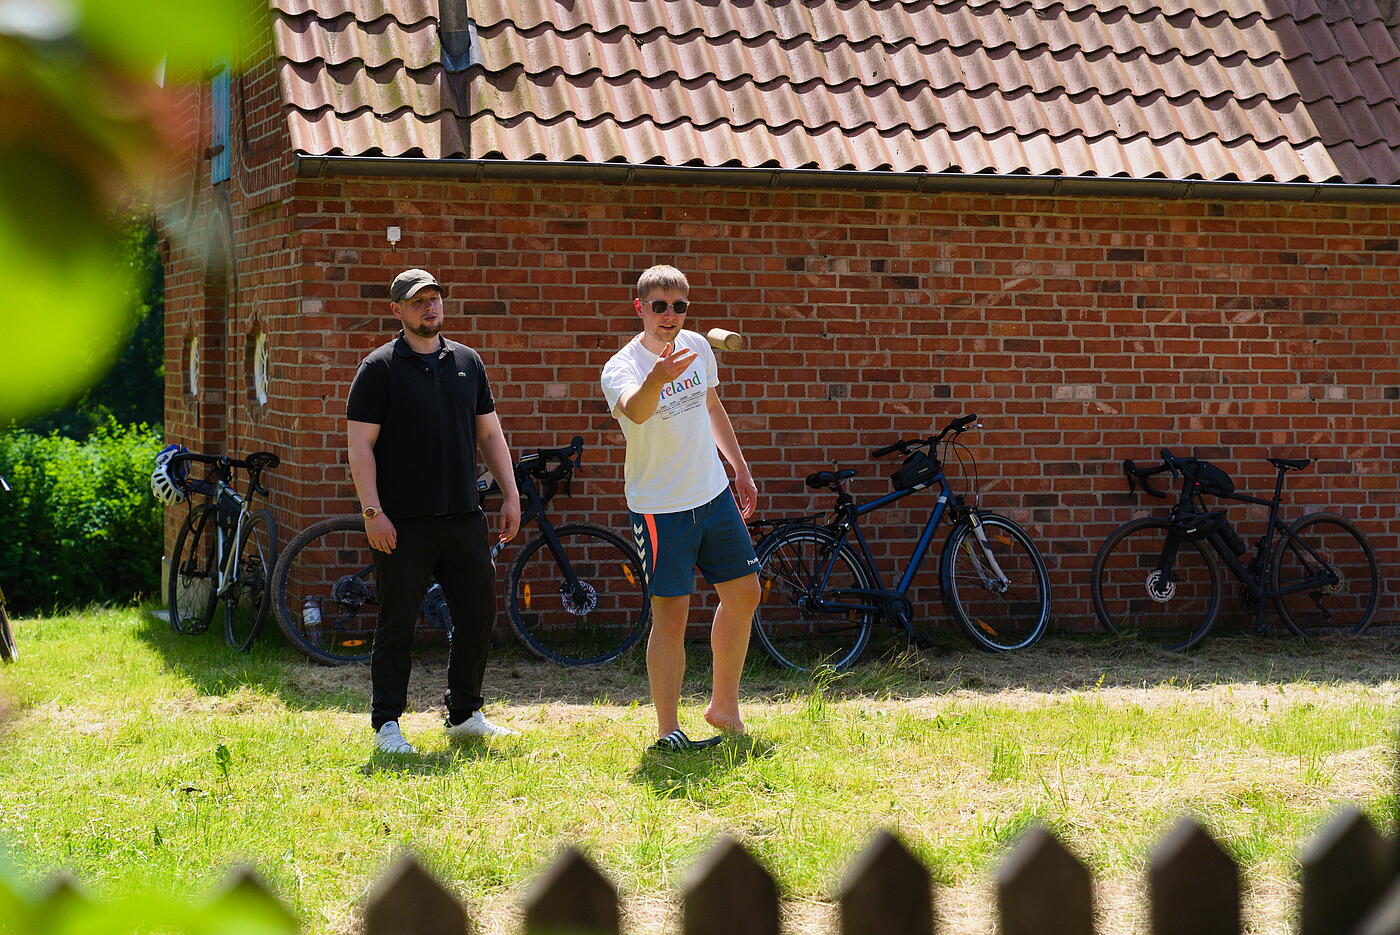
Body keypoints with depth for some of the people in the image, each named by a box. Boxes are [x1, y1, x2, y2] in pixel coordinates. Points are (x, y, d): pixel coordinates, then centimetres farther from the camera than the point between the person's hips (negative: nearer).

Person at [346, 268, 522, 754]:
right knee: (398, 624, -1)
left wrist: (510, 495, 10)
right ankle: (386, 726, 5)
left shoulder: (467, 362, 12)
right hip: (403, 523, -5)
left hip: (463, 517, 5)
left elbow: (490, 434, 17)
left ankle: (465, 715, 21)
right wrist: (372, 512, -14)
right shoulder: (380, 367, -2)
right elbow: (360, 445, -6)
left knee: (478, 614, 8)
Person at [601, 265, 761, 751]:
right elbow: (635, 410, -43)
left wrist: (740, 469, 22)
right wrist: (656, 380, -64)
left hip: (714, 493, 7)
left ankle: (724, 706, 29)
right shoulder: (621, 367, -19)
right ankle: (668, 732, 0)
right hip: (660, 507, -7)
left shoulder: (697, 346, 3)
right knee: (671, 615, -8)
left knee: (743, 593, 14)